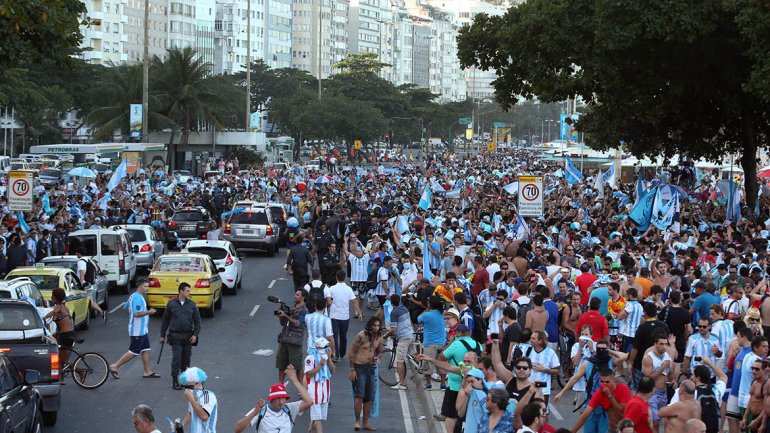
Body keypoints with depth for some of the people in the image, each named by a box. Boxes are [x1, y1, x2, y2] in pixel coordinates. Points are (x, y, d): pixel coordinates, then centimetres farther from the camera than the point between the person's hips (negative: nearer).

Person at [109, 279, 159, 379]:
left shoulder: (133, 296, 12)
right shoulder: (138, 298, -21)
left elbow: (126, 307, 24)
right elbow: (136, 314, -28)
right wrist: (149, 312, -17)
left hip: (142, 329, 11)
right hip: (138, 330, -11)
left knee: (145, 350, 11)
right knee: (134, 352, -5)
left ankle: (147, 372, 15)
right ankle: (114, 366, 0)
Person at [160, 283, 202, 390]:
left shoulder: (192, 305, 6)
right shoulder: (171, 304, 2)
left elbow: (197, 321, 7)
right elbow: (165, 320, 9)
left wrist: (195, 334, -5)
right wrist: (162, 335, 9)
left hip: (188, 336, 2)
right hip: (175, 336, -2)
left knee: (186, 358, 9)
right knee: (176, 358, -9)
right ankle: (175, 380, -6)